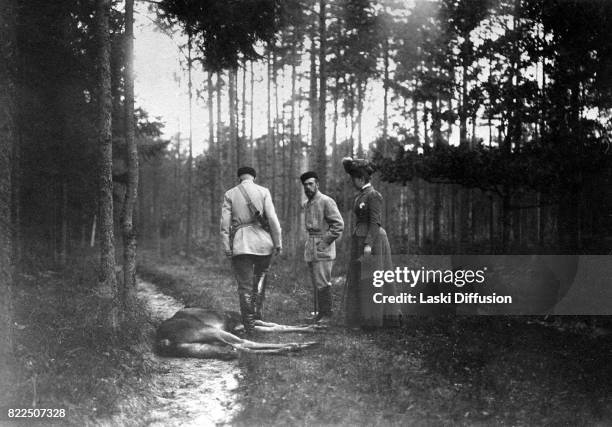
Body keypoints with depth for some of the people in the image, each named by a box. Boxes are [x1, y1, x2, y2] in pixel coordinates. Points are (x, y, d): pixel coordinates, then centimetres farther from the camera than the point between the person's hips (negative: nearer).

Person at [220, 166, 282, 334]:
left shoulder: (230, 194, 4)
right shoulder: (263, 191, 2)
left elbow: (225, 223, -2)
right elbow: (272, 219, -5)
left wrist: (226, 248, 0)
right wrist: (278, 243, 0)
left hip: (240, 245, 0)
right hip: (263, 242, 0)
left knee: (245, 286, 4)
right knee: (260, 276, 24)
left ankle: (249, 325, 3)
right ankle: (257, 311, 18)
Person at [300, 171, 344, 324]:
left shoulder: (326, 201, -10)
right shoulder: (306, 204, 15)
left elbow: (339, 225, -14)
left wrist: (325, 241, -15)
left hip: (323, 249, -8)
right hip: (310, 248, 8)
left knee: (323, 283, -8)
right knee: (315, 284, 11)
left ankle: (326, 315, -2)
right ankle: (317, 312, 17)